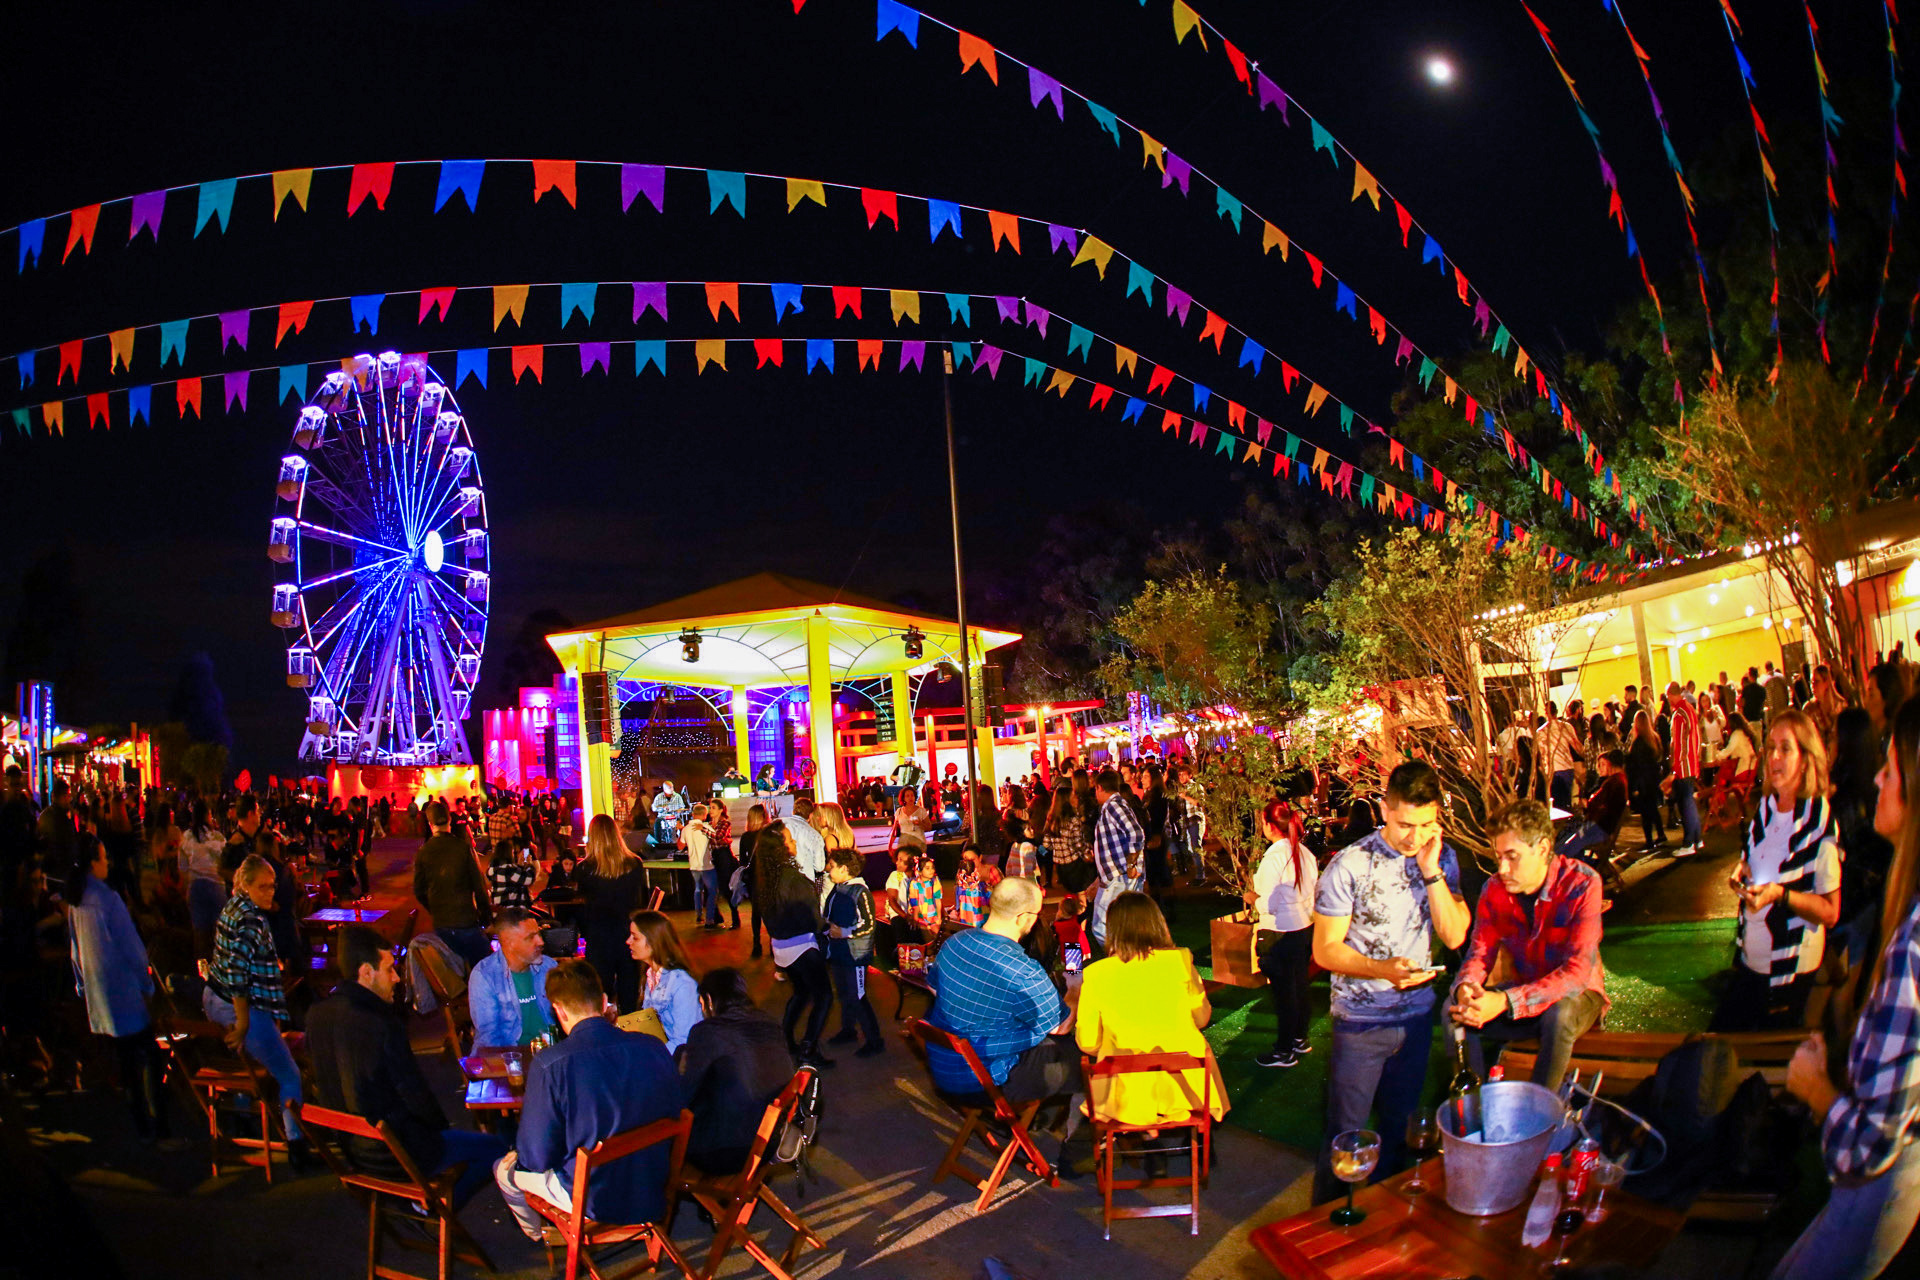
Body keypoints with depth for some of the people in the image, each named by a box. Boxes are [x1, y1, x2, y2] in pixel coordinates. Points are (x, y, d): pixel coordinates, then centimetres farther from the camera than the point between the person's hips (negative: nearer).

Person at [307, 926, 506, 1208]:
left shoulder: (317, 1015, -6)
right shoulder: (382, 1026, -30)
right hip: (397, 1156, -8)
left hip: (349, 1148, 8)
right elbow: (417, 1097, -20)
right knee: (495, 1148, 8)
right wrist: (442, 1125, 0)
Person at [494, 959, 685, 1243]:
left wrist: (519, 1157, 9)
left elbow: (538, 1157, -15)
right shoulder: (655, 1049, -13)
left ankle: (539, 1235, 51)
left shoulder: (548, 1065, -24)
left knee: (505, 1169, 25)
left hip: (593, 1202, -4)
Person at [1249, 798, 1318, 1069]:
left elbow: (1269, 905, -21)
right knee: (1300, 985, 19)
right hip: (1305, 928, 8)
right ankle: (1300, 1039, 34)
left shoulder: (1273, 857, -21)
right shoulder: (1305, 853, 1)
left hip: (1280, 933, -8)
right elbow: (1313, 894, 8)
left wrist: (1252, 897, -2)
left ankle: (1284, 1051, 13)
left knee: (1283, 991, 3)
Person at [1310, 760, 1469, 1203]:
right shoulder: (1350, 865, -17)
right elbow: (1325, 950, -13)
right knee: (1345, 1133, 6)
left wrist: (1431, 871, -19)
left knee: (1401, 1126, 19)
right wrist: (1384, 969, -29)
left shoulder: (1441, 857, -3)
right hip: (1360, 1020, -4)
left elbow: (1454, 936, -9)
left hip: (1417, 1014, 4)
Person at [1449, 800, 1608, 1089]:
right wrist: (1465, 987, -33)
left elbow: (1577, 971, -31)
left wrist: (1505, 1001, -43)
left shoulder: (1582, 884, -23)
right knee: (1455, 1011, -18)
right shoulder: (1495, 888, -9)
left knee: (1559, 1014, -37)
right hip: (1523, 991, 4)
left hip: (1576, 994, -4)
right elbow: (1480, 952, -6)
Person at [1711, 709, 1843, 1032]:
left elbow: (1831, 912, -16)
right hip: (1749, 958, 6)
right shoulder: (1765, 807, 4)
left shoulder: (1821, 820, -17)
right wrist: (1742, 874, 0)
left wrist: (1780, 894, -29)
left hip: (1792, 969, -6)